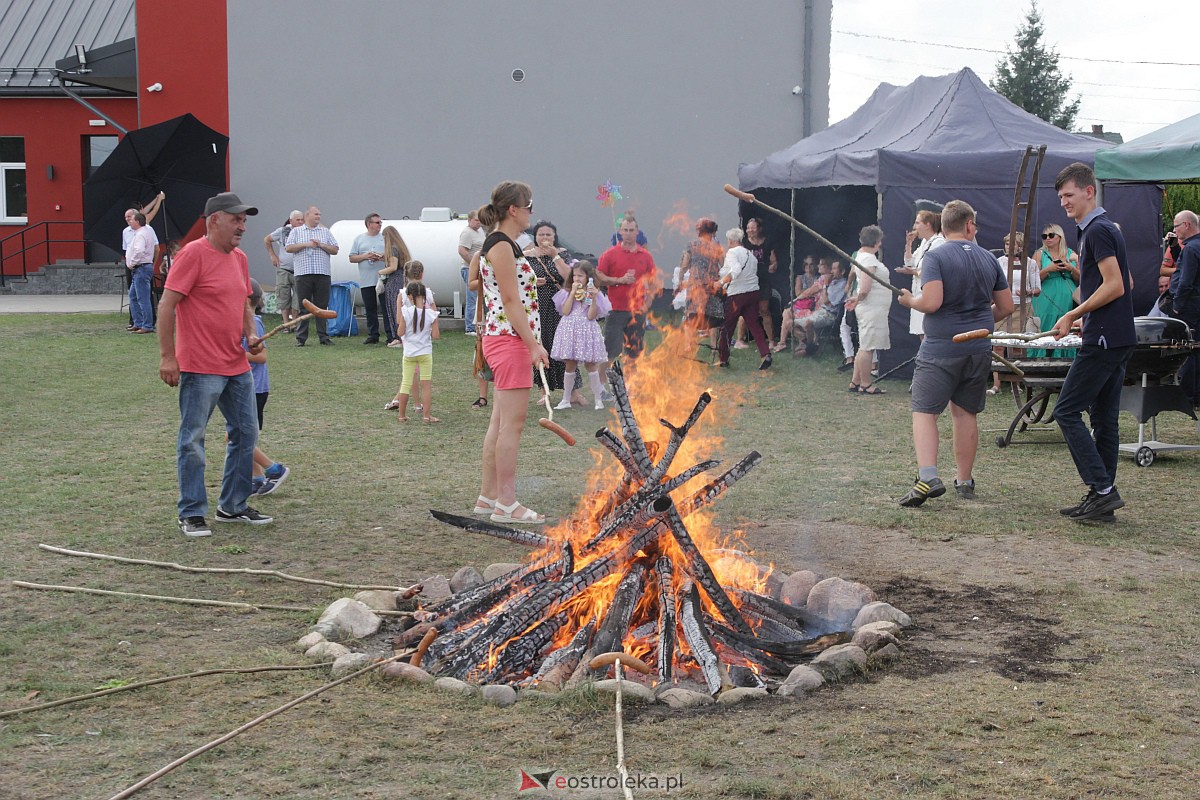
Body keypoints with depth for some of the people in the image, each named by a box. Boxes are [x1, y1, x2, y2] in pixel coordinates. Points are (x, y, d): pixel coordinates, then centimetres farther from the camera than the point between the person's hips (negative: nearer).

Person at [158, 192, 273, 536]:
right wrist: (167, 356, -18)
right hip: (200, 368, -9)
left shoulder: (239, 258, 13)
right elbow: (166, 305, -15)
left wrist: (251, 334, 5)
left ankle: (233, 505, 25)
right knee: (192, 441, -1)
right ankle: (191, 514, 7)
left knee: (246, 434, 13)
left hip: (237, 366, 9)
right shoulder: (193, 254, -12)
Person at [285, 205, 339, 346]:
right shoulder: (296, 231, 12)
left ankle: (323, 336, 7)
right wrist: (306, 244, -7)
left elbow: (335, 250, 10)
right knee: (303, 306, -1)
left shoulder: (325, 231, 16)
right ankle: (301, 337, 2)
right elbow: (289, 248, 0)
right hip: (303, 273, -2)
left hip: (323, 274, 2)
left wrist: (321, 245, -4)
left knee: (322, 306, 2)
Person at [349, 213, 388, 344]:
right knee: (370, 309, 5)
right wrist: (365, 256, -9)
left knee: (387, 308, -6)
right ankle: (373, 335, 11)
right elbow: (352, 258, 8)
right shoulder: (359, 239, 10)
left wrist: (382, 257, -11)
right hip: (366, 281, 2)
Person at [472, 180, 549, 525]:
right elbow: (511, 302, -18)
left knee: (500, 423, 13)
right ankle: (505, 504, -4)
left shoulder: (502, 245, 18)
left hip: (505, 341, 11)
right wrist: (534, 344, -20)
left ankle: (487, 497, 18)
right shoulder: (501, 246, -14)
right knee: (512, 423, -7)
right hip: (509, 340, -11)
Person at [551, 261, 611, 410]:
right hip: (570, 329, 2)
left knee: (590, 364, -1)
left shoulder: (593, 293, 1)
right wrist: (573, 293, -8)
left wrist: (593, 298, -18)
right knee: (569, 364, 5)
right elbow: (565, 311, -7)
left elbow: (591, 316, -9)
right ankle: (566, 400, 12)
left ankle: (598, 399, 9)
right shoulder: (568, 292, 8)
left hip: (586, 330, -2)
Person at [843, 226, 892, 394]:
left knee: (865, 347, 14)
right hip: (873, 309, -10)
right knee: (867, 347, -5)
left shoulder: (861, 255, 15)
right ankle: (865, 385, 0)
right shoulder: (869, 258, -16)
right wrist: (858, 299, -5)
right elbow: (865, 289, -23)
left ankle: (855, 382, 18)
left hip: (872, 310, 10)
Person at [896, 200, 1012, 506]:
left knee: (924, 412, -4)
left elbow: (931, 302, -21)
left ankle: (927, 478, -22)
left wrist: (909, 300, 0)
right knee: (965, 414, 14)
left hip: (940, 349, -5)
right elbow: (1006, 306, 12)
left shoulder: (934, 257, -9)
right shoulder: (988, 259, 8)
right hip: (979, 350, 5)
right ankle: (964, 481, 21)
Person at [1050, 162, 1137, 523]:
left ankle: (1102, 488, -11)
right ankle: (1103, 499, 13)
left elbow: (1115, 286, -19)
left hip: (1103, 340, -10)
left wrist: (1073, 314, -13)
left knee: (1067, 411, -8)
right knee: (1104, 417, 10)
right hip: (1119, 337, 10)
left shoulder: (1097, 230, -13)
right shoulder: (1108, 228, 18)